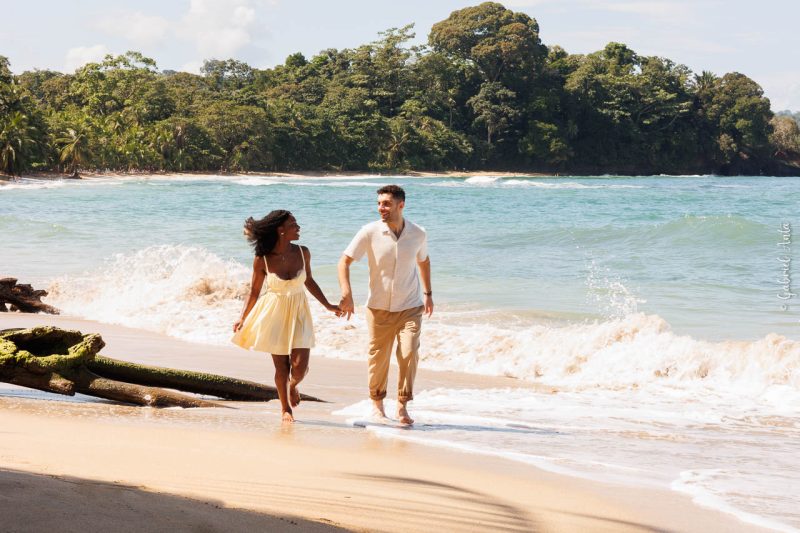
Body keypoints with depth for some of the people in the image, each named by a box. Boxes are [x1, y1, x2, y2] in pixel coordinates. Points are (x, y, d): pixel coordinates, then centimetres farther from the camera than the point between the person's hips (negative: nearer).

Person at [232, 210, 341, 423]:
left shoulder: (303, 253, -6)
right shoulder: (262, 260, -13)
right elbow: (254, 292, -1)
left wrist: (327, 305, 16)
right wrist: (243, 319, -6)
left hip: (299, 313, 2)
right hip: (275, 314, -2)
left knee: (300, 367, -6)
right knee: (281, 366, 6)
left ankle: (293, 386, 30)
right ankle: (285, 408, 28)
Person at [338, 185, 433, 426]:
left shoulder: (418, 234, -5)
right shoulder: (370, 232, -11)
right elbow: (344, 261, -7)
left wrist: (428, 293, 19)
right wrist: (346, 295, -19)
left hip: (410, 307, 0)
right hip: (379, 307, 0)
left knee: (409, 353, -16)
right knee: (378, 358, 6)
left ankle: (402, 407, -5)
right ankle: (377, 402, 31)